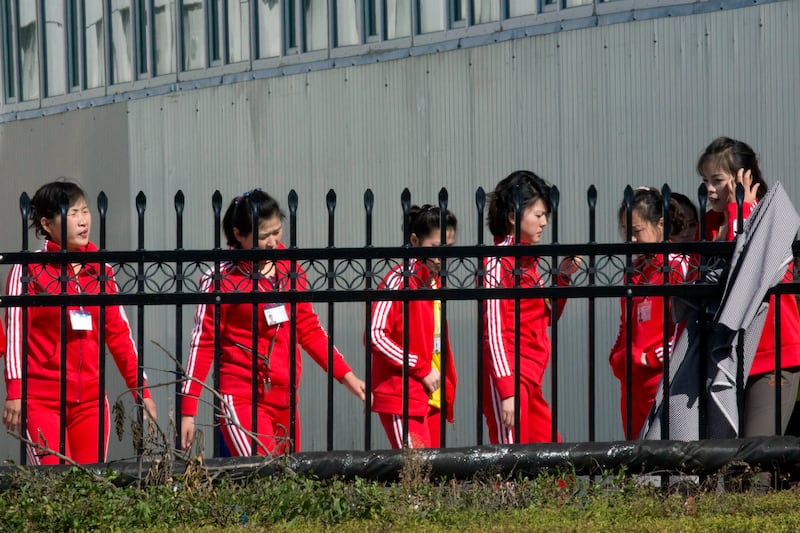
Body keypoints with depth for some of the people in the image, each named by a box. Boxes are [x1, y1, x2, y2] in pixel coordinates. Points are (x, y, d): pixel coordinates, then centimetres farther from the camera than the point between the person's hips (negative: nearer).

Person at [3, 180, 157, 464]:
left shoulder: (100, 272, 13)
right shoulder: (29, 270, -1)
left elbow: (119, 333, 16)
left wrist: (141, 391, 12)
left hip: (90, 401, 5)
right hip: (40, 400, -5)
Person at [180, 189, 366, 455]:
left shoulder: (289, 270, 11)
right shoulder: (222, 278, -5)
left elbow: (309, 330, 21)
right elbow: (202, 343, -3)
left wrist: (346, 375, 13)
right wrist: (187, 411, -6)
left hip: (285, 399, 6)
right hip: (241, 400, -6)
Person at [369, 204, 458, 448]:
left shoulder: (435, 281, 15)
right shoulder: (399, 280, -10)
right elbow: (376, 335, -17)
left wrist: (447, 389, 13)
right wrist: (422, 368, -15)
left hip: (433, 398, 8)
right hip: (403, 398, -8)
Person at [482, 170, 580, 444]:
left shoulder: (527, 260, 16)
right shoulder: (498, 261, -10)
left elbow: (545, 316, 24)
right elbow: (493, 330, -15)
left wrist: (562, 276, 10)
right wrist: (507, 391, -21)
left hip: (530, 378, 9)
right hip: (509, 376, -9)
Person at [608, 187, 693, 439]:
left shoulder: (678, 266, -9)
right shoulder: (635, 269, 17)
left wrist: (649, 359, -14)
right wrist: (617, 358, 9)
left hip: (662, 379, -8)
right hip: (632, 382, 8)